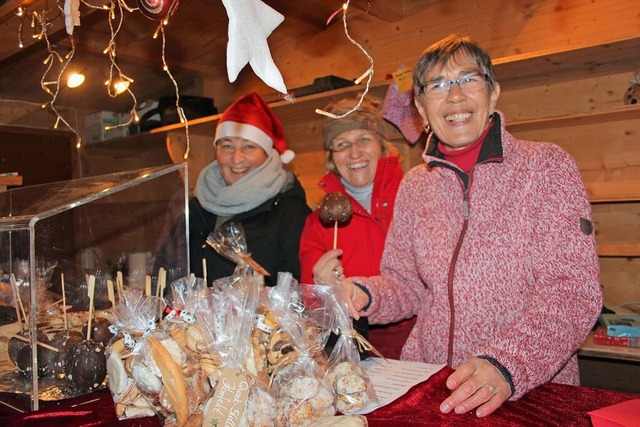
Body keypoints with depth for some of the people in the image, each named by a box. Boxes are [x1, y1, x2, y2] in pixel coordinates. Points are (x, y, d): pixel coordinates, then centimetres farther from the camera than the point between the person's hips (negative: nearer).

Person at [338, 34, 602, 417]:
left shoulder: (547, 166, -3)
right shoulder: (414, 186, 8)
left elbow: (572, 288, -10)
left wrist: (507, 365, -24)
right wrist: (365, 294, -7)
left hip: (534, 392, -1)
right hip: (426, 385, 2)